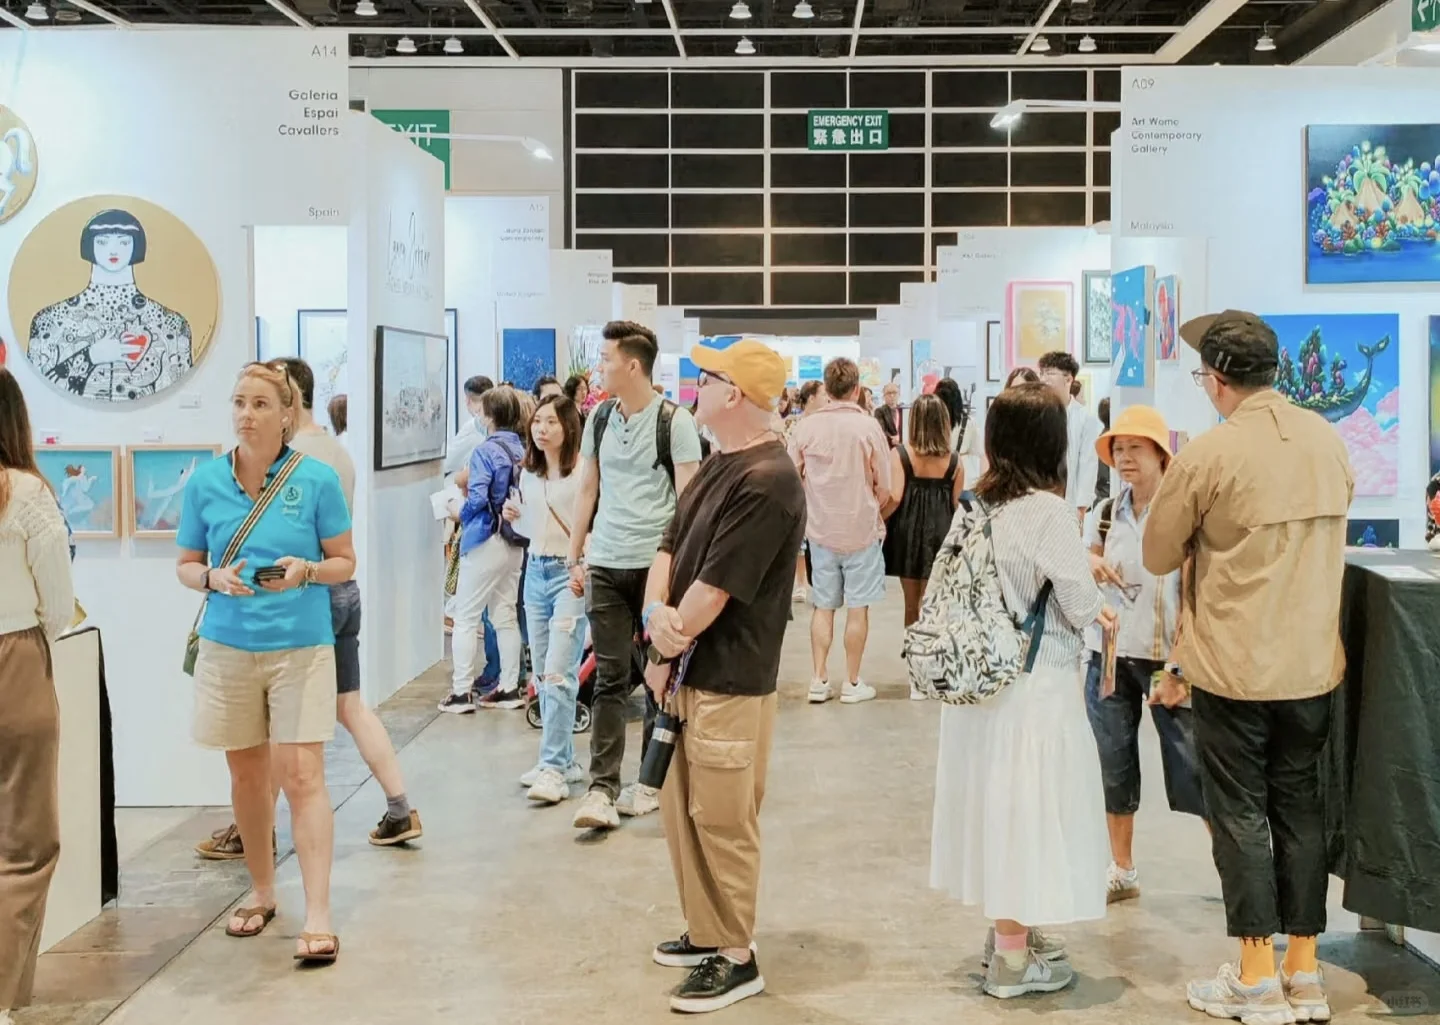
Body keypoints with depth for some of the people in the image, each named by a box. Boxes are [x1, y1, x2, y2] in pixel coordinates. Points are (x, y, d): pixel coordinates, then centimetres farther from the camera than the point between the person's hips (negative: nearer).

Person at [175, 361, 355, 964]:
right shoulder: (205, 481, 2)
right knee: (246, 774, 14)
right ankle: (261, 891, 32)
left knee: (302, 774, -9)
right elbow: (186, 565, 9)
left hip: (301, 645, -3)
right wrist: (215, 579, -12)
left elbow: (345, 562, 2)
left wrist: (307, 570, -18)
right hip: (228, 645, 3)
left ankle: (317, 915, -6)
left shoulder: (317, 479, -5)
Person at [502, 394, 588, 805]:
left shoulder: (582, 470, -12)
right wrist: (514, 518, 2)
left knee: (557, 674, -12)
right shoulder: (528, 472, 12)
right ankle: (564, 760, 21)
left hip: (571, 575, -8)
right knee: (542, 674, 11)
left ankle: (553, 768, -9)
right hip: (536, 571, 8)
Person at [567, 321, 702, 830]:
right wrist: (575, 557, 12)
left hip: (657, 563, -4)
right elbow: (587, 491, 15)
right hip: (605, 566, 4)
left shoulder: (674, 421, -6)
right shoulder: (599, 419, 9)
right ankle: (602, 788, 3)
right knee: (610, 679, 2)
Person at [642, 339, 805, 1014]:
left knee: (723, 821, 0)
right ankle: (706, 932, 33)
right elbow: (670, 548, 10)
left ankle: (737, 959, 14)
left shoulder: (766, 482, -20)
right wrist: (656, 613, -10)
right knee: (684, 812, 18)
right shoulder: (719, 466, 12)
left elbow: (714, 589, -20)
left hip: (729, 680, -9)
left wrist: (666, 653, -9)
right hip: (689, 670, 10)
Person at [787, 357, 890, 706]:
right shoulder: (869, 426, -13)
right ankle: (852, 683, 14)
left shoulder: (806, 427, -6)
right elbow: (884, 490, -8)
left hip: (821, 530, 2)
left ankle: (819, 680, 15)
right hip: (862, 530, -2)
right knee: (857, 608, 7)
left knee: (823, 607, 13)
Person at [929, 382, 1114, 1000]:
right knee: (1026, 807, 3)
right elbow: (1079, 605, -14)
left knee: (997, 800, 18)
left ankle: (1007, 930, 34)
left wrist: (1087, 605, 16)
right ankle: (1013, 959, 14)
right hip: (1035, 684, -7)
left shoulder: (976, 505, 4)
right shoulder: (1048, 510, -17)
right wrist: (1096, 609, 9)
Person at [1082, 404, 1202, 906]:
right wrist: (1089, 565, -6)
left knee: (1195, 775, -6)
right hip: (1109, 657, 5)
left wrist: (1181, 671, -18)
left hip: (1167, 660, -5)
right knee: (1115, 769, 11)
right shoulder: (1103, 513, 8)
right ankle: (1122, 872, 25)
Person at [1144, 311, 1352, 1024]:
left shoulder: (1208, 454, -16)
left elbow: (1158, 557, -7)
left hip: (1233, 665, -5)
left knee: (1241, 813, 6)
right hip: (1313, 662, 5)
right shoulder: (1326, 439, 2)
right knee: (1300, 807, 14)